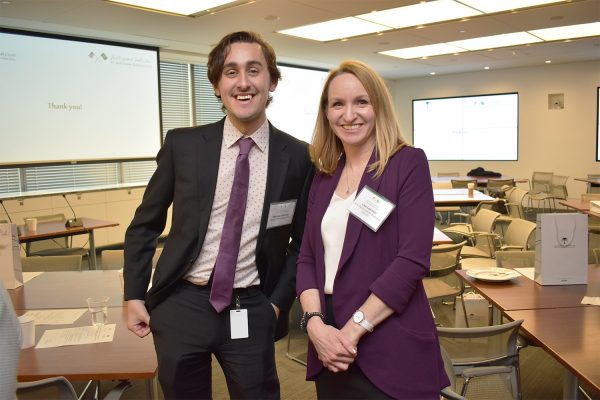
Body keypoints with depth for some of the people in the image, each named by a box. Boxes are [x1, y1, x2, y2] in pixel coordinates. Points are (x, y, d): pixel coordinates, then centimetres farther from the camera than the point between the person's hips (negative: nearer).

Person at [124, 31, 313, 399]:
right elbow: (144, 226, 5)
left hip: (252, 312, 0)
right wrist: (135, 296, 4)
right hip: (181, 306, 1)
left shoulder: (298, 157, -5)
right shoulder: (182, 144, -4)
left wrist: (279, 302, -1)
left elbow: (303, 241, 5)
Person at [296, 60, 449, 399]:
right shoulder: (324, 174, 8)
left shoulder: (408, 163, -7)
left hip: (389, 350, -5)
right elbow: (308, 258, 5)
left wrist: (353, 330, -16)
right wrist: (314, 322, -11)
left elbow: (413, 260, -15)